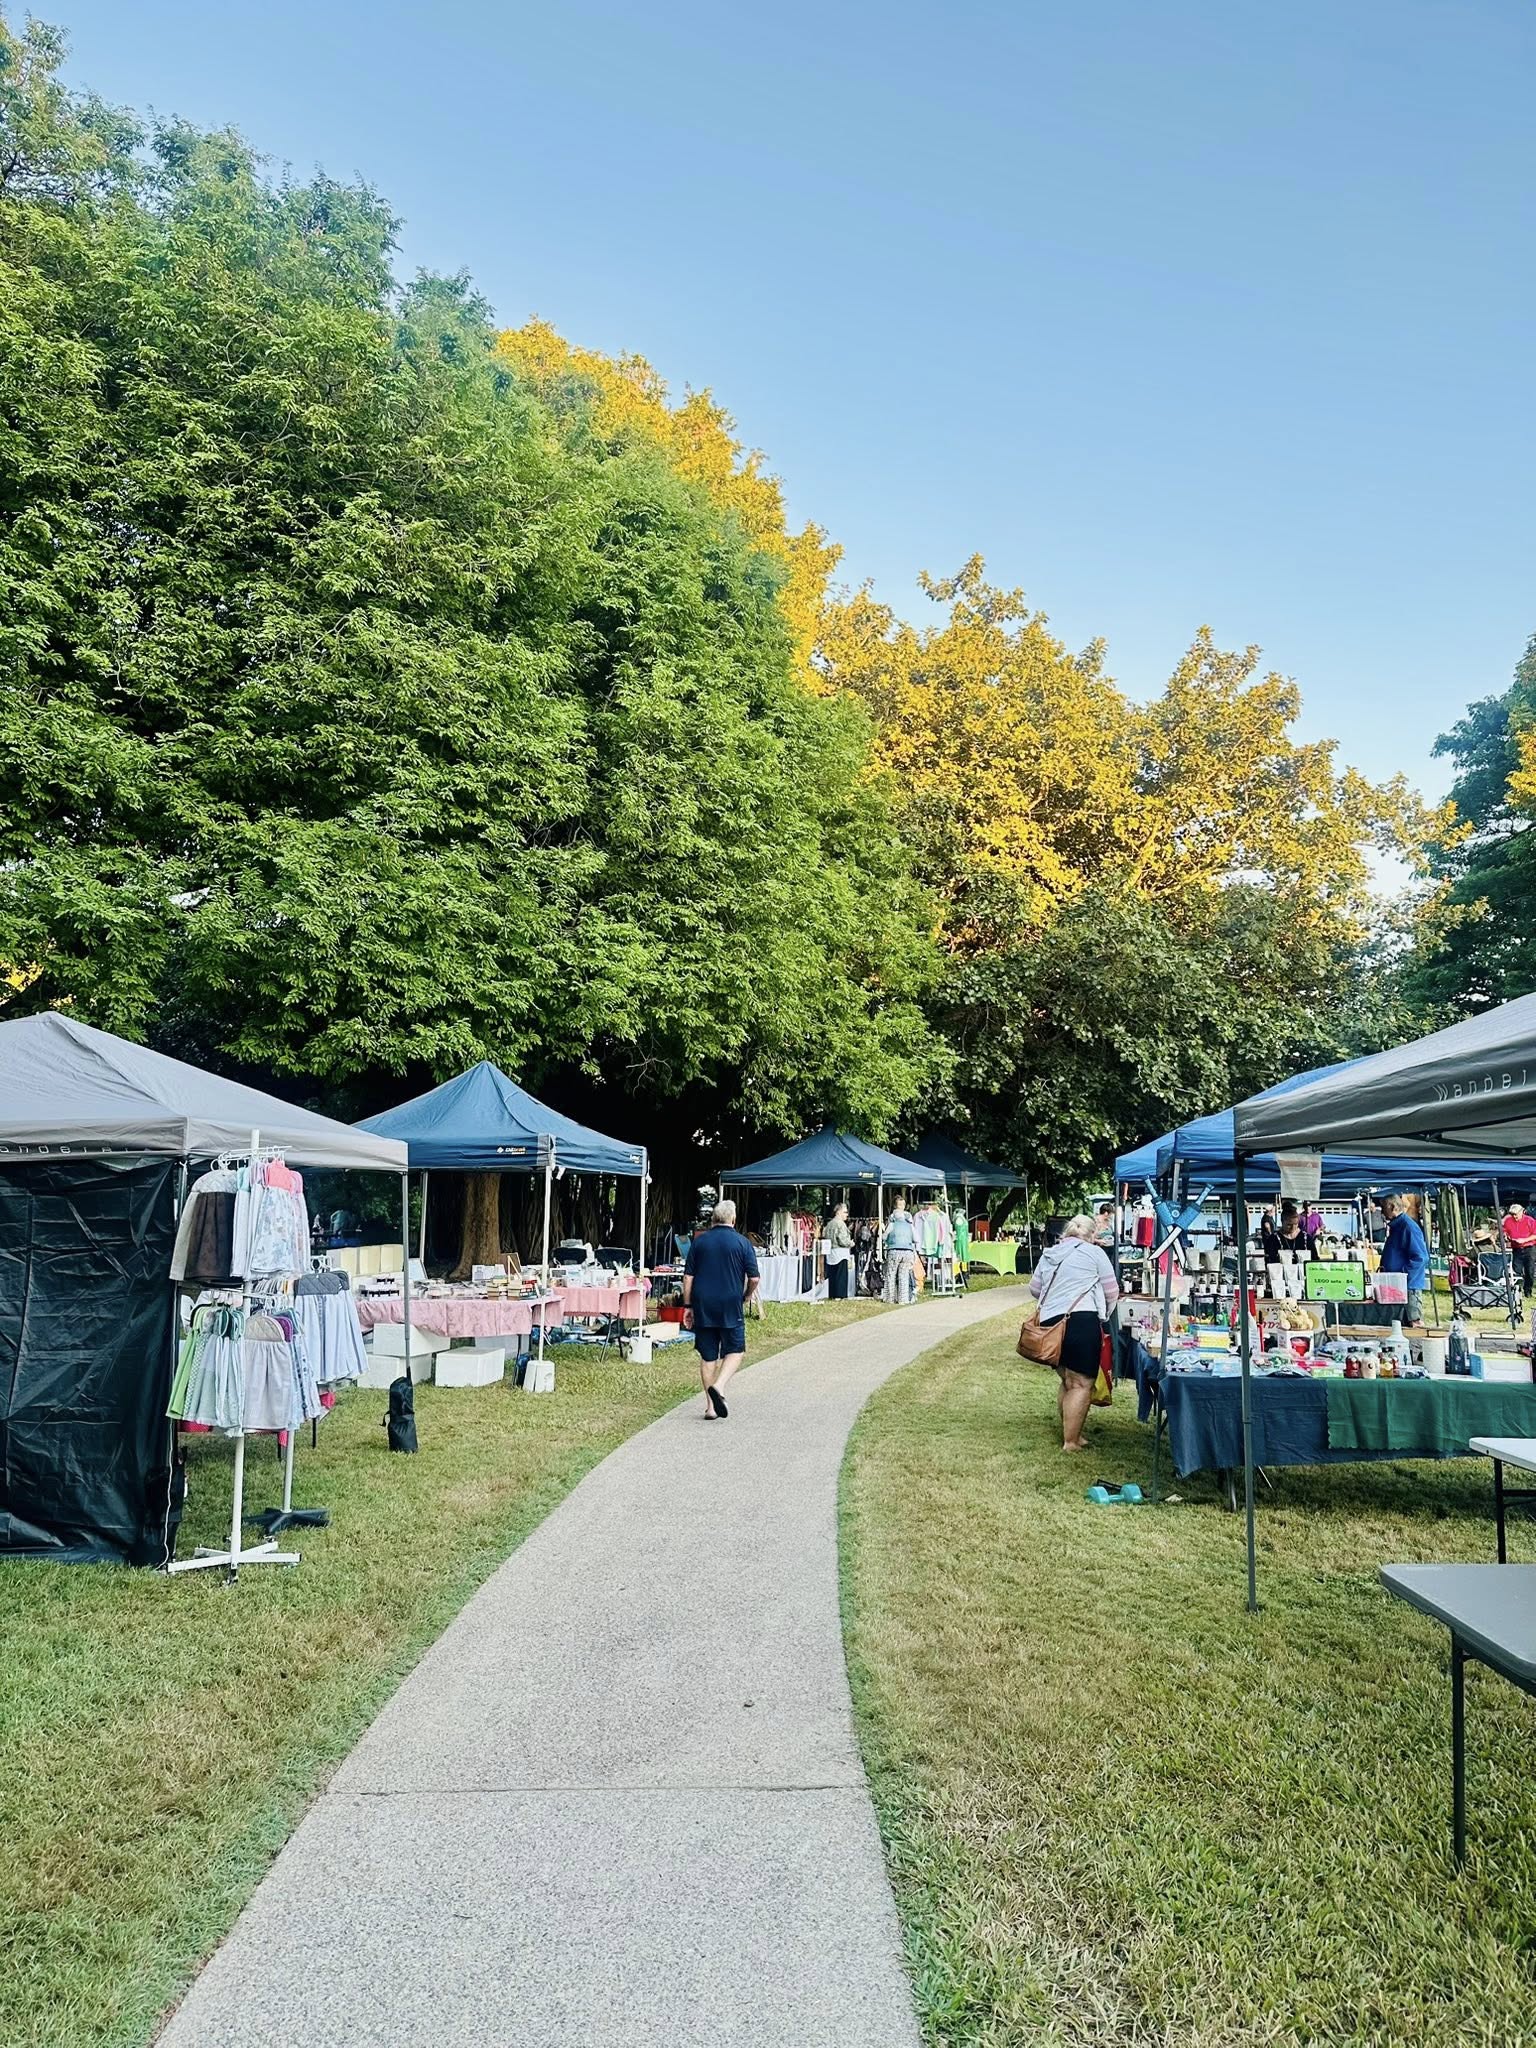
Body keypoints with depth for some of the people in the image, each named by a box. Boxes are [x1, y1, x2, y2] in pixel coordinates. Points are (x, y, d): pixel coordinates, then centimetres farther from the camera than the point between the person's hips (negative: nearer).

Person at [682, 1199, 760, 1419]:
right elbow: (753, 1279, -4)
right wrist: (745, 1298, 13)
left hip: (703, 1306, 3)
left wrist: (687, 1306, 10)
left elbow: (688, 1277, 4)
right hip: (731, 1306, -3)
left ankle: (711, 1407, 11)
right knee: (735, 1351, 10)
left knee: (708, 1356, 9)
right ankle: (719, 1386, -14)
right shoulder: (743, 1242, -2)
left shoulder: (699, 1241, 4)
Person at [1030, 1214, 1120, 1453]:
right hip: (1081, 1320, -6)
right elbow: (1112, 1292, 8)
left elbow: (1035, 1289, 26)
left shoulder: (1048, 1254, 18)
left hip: (1049, 1323, 6)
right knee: (1081, 1384, -3)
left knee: (1067, 1382, 18)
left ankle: (1069, 1434, 21)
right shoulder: (1094, 1252, 4)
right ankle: (1071, 1442, -6)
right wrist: (1103, 1315, 27)